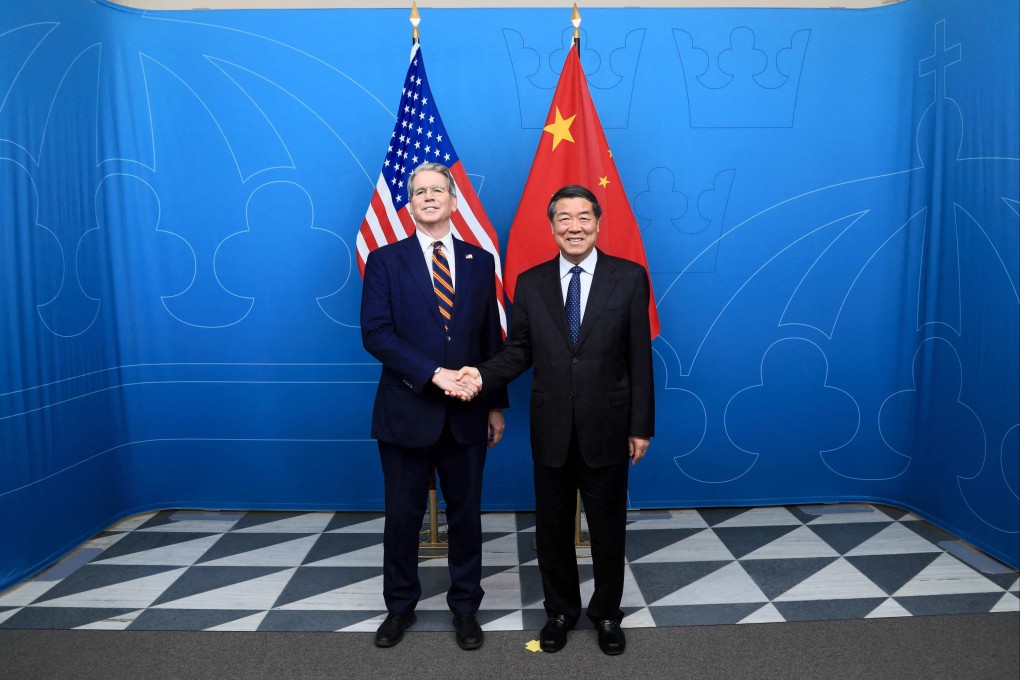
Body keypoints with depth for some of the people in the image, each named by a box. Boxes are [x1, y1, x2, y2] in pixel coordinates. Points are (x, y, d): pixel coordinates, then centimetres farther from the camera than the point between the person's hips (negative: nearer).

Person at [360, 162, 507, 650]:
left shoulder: (480, 261, 7)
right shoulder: (385, 260, -1)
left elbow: (492, 338, 9)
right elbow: (375, 334, -11)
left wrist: (496, 405, 7)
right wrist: (434, 374, -20)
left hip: (466, 412, 2)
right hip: (406, 410, -2)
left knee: (466, 512, 12)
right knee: (403, 514, 11)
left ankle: (465, 606, 31)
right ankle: (400, 605, 32)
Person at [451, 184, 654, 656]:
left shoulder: (629, 277, -4)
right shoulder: (530, 283, 2)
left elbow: (639, 357, -4)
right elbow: (519, 352, 2)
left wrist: (641, 426, -5)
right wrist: (482, 376, -17)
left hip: (606, 428, -1)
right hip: (551, 430, 2)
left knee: (608, 528, 14)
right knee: (553, 527, 15)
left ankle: (607, 613, 37)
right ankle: (560, 611, 37)